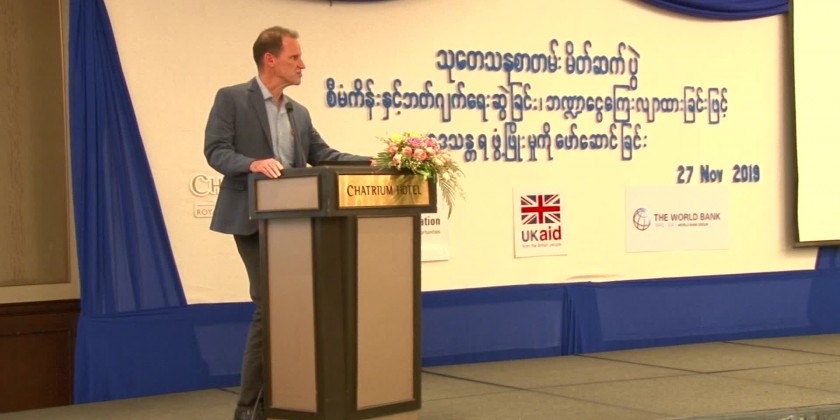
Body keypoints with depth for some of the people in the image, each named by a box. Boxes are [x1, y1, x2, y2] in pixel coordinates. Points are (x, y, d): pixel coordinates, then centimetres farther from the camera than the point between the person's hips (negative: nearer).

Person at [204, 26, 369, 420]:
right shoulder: (231, 98, -4)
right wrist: (253, 163, -30)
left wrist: (369, 163, -2)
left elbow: (322, 155, 11)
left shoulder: (298, 112, 17)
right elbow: (215, 151, -12)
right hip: (254, 220, -7)